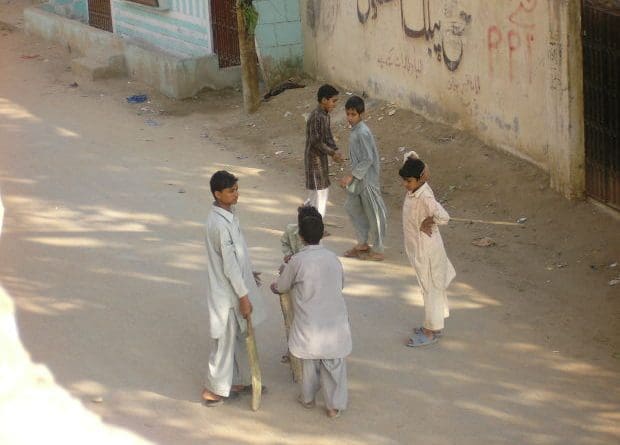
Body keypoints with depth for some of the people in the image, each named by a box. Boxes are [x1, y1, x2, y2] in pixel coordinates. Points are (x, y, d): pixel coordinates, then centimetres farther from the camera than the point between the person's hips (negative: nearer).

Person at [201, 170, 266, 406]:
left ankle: (239, 381, 35)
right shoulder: (220, 224, -28)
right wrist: (243, 296, -19)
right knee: (224, 342, 5)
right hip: (227, 294, -9)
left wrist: (249, 274, 23)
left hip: (234, 289, 9)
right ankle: (214, 391, 18)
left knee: (239, 337, 20)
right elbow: (229, 265, -24)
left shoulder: (227, 214, 3)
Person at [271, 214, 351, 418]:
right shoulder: (333, 258, -1)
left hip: (310, 323, -2)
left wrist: (274, 286, 26)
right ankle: (334, 405, 15)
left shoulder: (297, 261, -13)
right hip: (335, 321, 2)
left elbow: (281, 287, 2)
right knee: (334, 363, 11)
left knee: (310, 361, 18)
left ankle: (308, 398, 34)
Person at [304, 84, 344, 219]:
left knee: (319, 194, 17)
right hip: (314, 159, -10)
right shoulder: (316, 117, -22)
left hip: (321, 158, 10)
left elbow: (328, 136, 11)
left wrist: (335, 151, -5)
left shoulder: (325, 115, 8)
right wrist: (332, 153, -20)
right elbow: (315, 141, -24)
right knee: (320, 194, -3)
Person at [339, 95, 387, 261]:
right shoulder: (355, 130, 6)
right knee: (352, 207, 18)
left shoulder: (362, 133, -23)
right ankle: (362, 244, 29)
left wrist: (351, 176, -23)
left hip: (367, 179, -10)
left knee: (373, 214, 1)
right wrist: (351, 176, 18)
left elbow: (368, 159, -24)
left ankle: (378, 251, 12)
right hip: (359, 178, 10)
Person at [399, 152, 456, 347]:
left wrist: (427, 223, -24)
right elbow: (410, 156, 9)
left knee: (430, 288, 4)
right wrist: (421, 166, -8)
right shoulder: (414, 188, -3)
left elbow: (443, 217, -41)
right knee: (430, 286, 20)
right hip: (417, 247, 9)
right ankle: (433, 325, 34)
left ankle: (431, 332, 15)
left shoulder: (425, 197, -28)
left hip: (427, 249, -9)